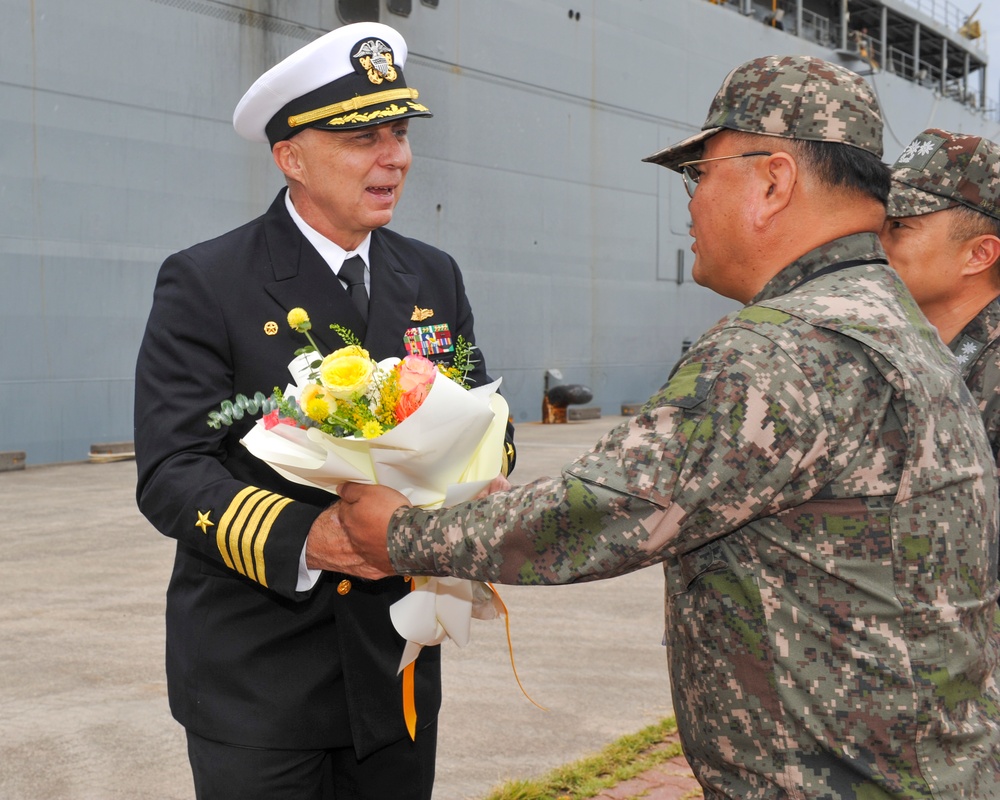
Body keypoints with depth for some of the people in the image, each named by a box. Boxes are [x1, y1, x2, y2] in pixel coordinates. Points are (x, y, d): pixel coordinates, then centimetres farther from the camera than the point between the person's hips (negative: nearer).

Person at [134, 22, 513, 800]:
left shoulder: (434, 278, 7)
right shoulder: (204, 284, -9)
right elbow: (169, 476, -15)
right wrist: (312, 541, -30)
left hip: (396, 663, 5)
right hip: (256, 674, -4)